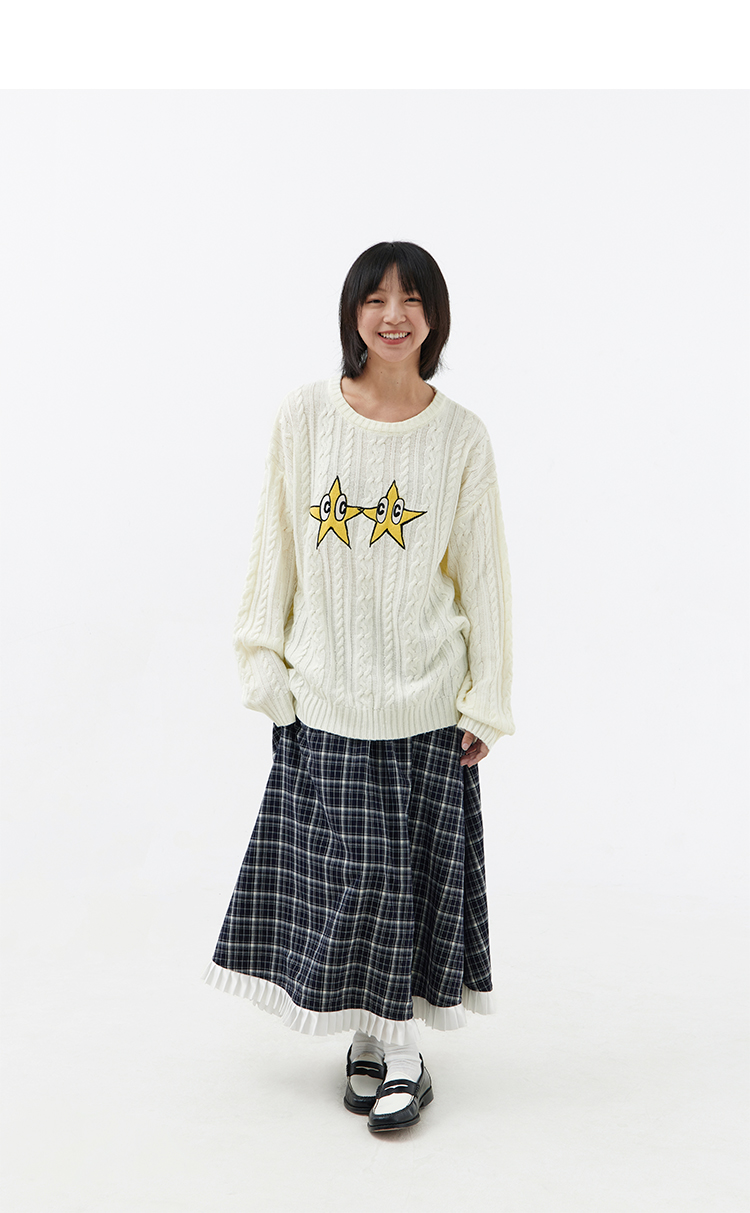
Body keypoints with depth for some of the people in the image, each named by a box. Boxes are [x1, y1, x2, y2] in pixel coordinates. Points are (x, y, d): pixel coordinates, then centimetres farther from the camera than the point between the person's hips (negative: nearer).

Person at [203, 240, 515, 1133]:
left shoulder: (461, 436, -2)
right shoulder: (304, 416, -1)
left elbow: (482, 575, 1)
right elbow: (275, 548, 4)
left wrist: (486, 702, 0)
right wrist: (265, 660, 1)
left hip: (425, 697, 0)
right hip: (324, 692, 1)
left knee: (414, 865, 4)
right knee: (341, 865, 5)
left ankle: (400, 1043, 18)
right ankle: (373, 1037, 22)